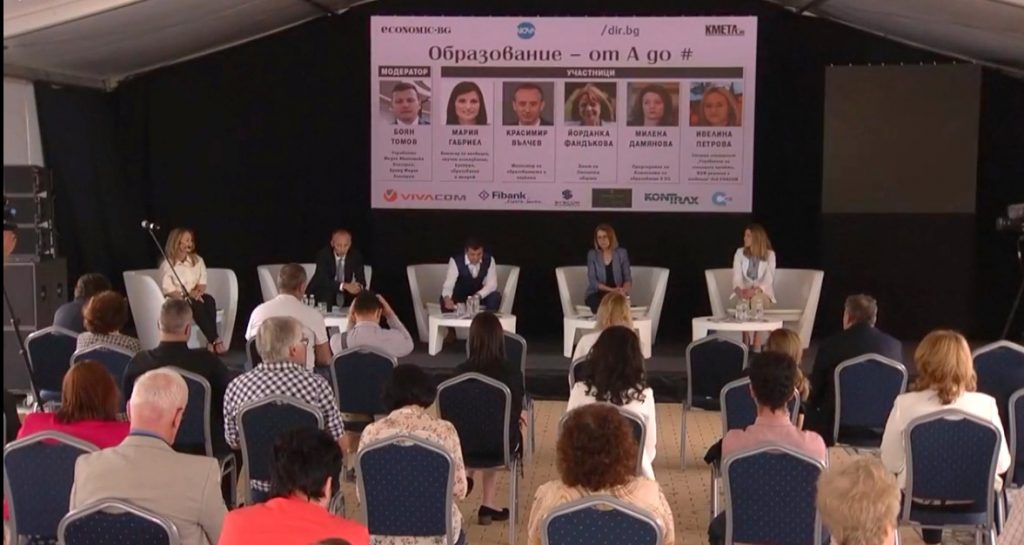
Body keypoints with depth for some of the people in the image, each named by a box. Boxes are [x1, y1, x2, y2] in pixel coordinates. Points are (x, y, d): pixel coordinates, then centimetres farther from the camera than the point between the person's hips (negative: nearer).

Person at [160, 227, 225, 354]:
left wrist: (197, 292, -17)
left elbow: (202, 284, 6)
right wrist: (187, 295, -22)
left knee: (209, 300, -30)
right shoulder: (167, 264, -5)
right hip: (176, 301, -4)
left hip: (195, 297, 4)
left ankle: (212, 341, -36)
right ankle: (215, 340, -36)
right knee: (197, 305, -35)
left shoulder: (198, 260, 10)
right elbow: (168, 291, -11)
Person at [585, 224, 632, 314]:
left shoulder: (622, 253, 5)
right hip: (596, 293, -1)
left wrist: (623, 290, -21)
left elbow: (628, 278, 2)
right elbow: (592, 281, -4)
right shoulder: (592, 254, 4)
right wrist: (611, 290, -19)